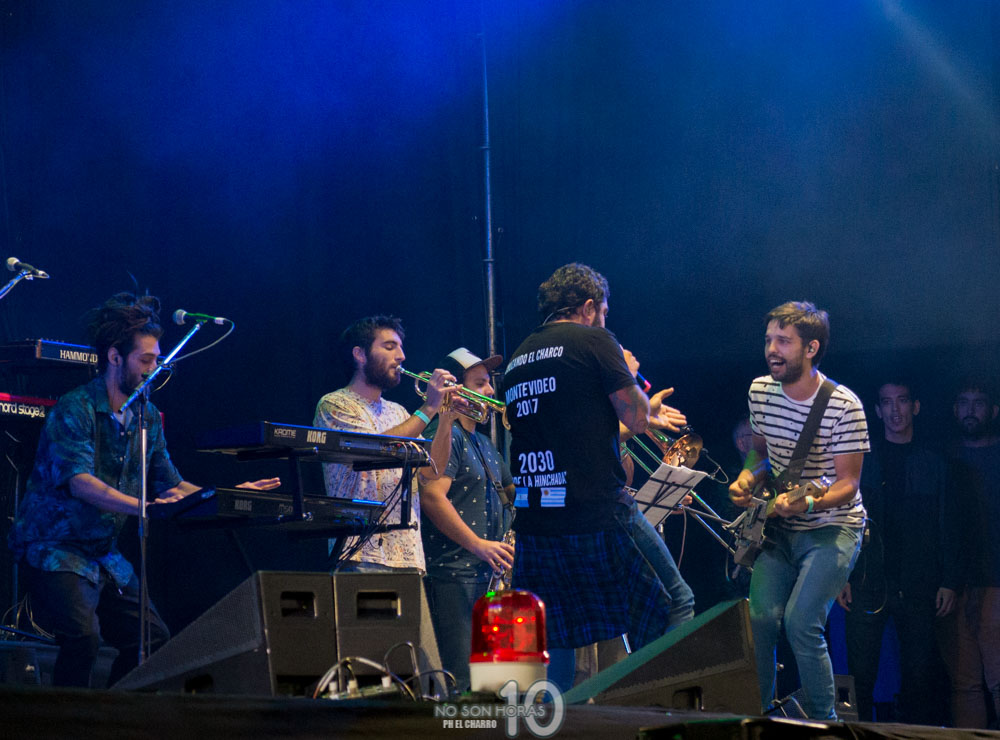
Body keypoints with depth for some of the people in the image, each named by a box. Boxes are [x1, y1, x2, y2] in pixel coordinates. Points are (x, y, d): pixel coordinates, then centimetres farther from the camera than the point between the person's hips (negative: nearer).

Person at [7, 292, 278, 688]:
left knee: (154, 639, 2)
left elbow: (171, 484, 16)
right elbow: (81, 483, -30)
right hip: (55, 548, -8)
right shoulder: (74, 410, -16)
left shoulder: (147, 417, 9)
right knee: (83, 637, -26)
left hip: (106, 555, 8)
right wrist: (143, 507, -44)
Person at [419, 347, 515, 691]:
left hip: (488, 572, 10)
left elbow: (513, 491, 32)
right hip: (455, 572, -10)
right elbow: (432, 496, -19)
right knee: (463, 679, -14)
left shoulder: (483, 443, 22)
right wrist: (478, 545, -20)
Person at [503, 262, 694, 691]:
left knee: (550, 645, 11)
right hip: (599, 516, -6)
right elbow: (635, 417, -4)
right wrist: (630, 375, 16)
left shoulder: (516, 362, 17)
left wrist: (644, 416, 33)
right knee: (675, 606, 8)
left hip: (534, 524, 6)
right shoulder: (593, 340, -4)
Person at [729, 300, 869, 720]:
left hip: (831, 527, -5)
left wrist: (808, 503, -34)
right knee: (761, 617, -12)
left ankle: (824, 725, -5)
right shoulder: (760, 391, 0)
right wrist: (748, 478, -3)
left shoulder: (843, 406, -18)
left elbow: (848, 484, -15)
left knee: (800, 623, -20)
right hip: (778, 527, 5)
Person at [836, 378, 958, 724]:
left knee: (919, 676, 1)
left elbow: (948, 526, 7)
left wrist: (950, 581, -1)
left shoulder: (934, 462, 9)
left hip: (918, 587, 1)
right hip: (867, 584, 0)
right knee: (861, 673, -2)